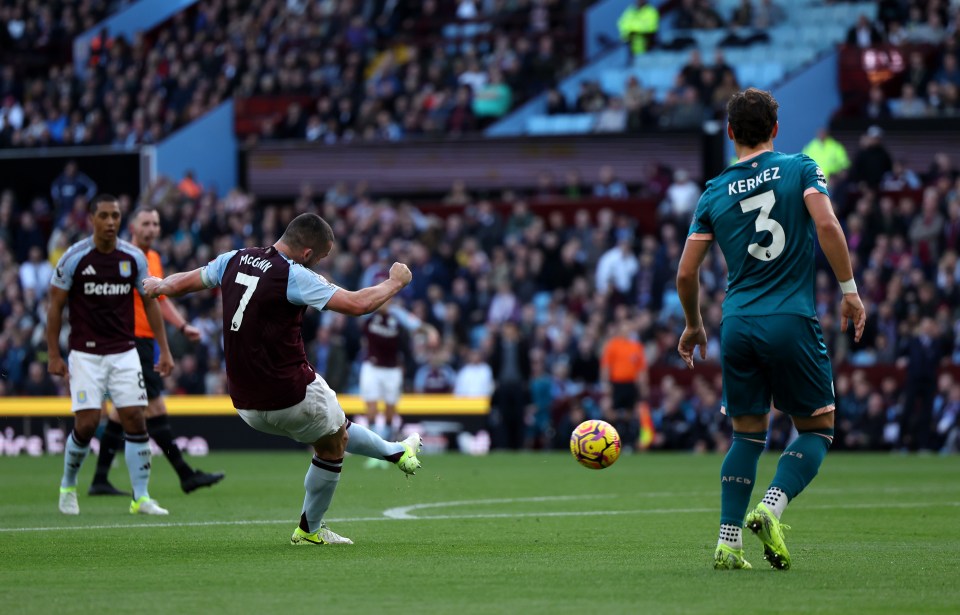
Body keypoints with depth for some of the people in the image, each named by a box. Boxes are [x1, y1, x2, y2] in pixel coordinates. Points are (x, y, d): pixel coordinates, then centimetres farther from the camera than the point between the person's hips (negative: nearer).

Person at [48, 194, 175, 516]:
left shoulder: (134, 258, 1)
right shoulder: (74, 258, -8)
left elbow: (150, 302, 10)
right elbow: (55, 306, -1)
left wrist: (164, 350, 6)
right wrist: (53, 355, -5)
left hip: (124, 353, 3)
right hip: (85, 354, -3)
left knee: (135, 419, -7)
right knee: (86, 423, -9)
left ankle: (141, 497, -1)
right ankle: (67, 487, 17)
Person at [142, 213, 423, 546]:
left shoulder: (234, 260, 2)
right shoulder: (294, 276, -19)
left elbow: (183, 281, 19)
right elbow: (357, 304, -21)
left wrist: (158, 286, 41)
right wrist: (394, 282, -3)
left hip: (246, 405, 7)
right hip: (290, 395, -7)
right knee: (333, 444, 20)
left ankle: (394, 452, 47)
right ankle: (310, 529, 31)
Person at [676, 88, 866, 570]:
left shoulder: (715, 193, 10)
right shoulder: (800, 170, 3)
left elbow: (686, 273, 8)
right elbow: (827, 226, -13)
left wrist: (693, 326, 24)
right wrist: (850, 291, -6)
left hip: (737, 326, 3)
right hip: (792, 321, -3)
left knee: (748, 434, 14)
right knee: (817, 428, 9)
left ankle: (728, 543, 5)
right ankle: (770, 509, -14)